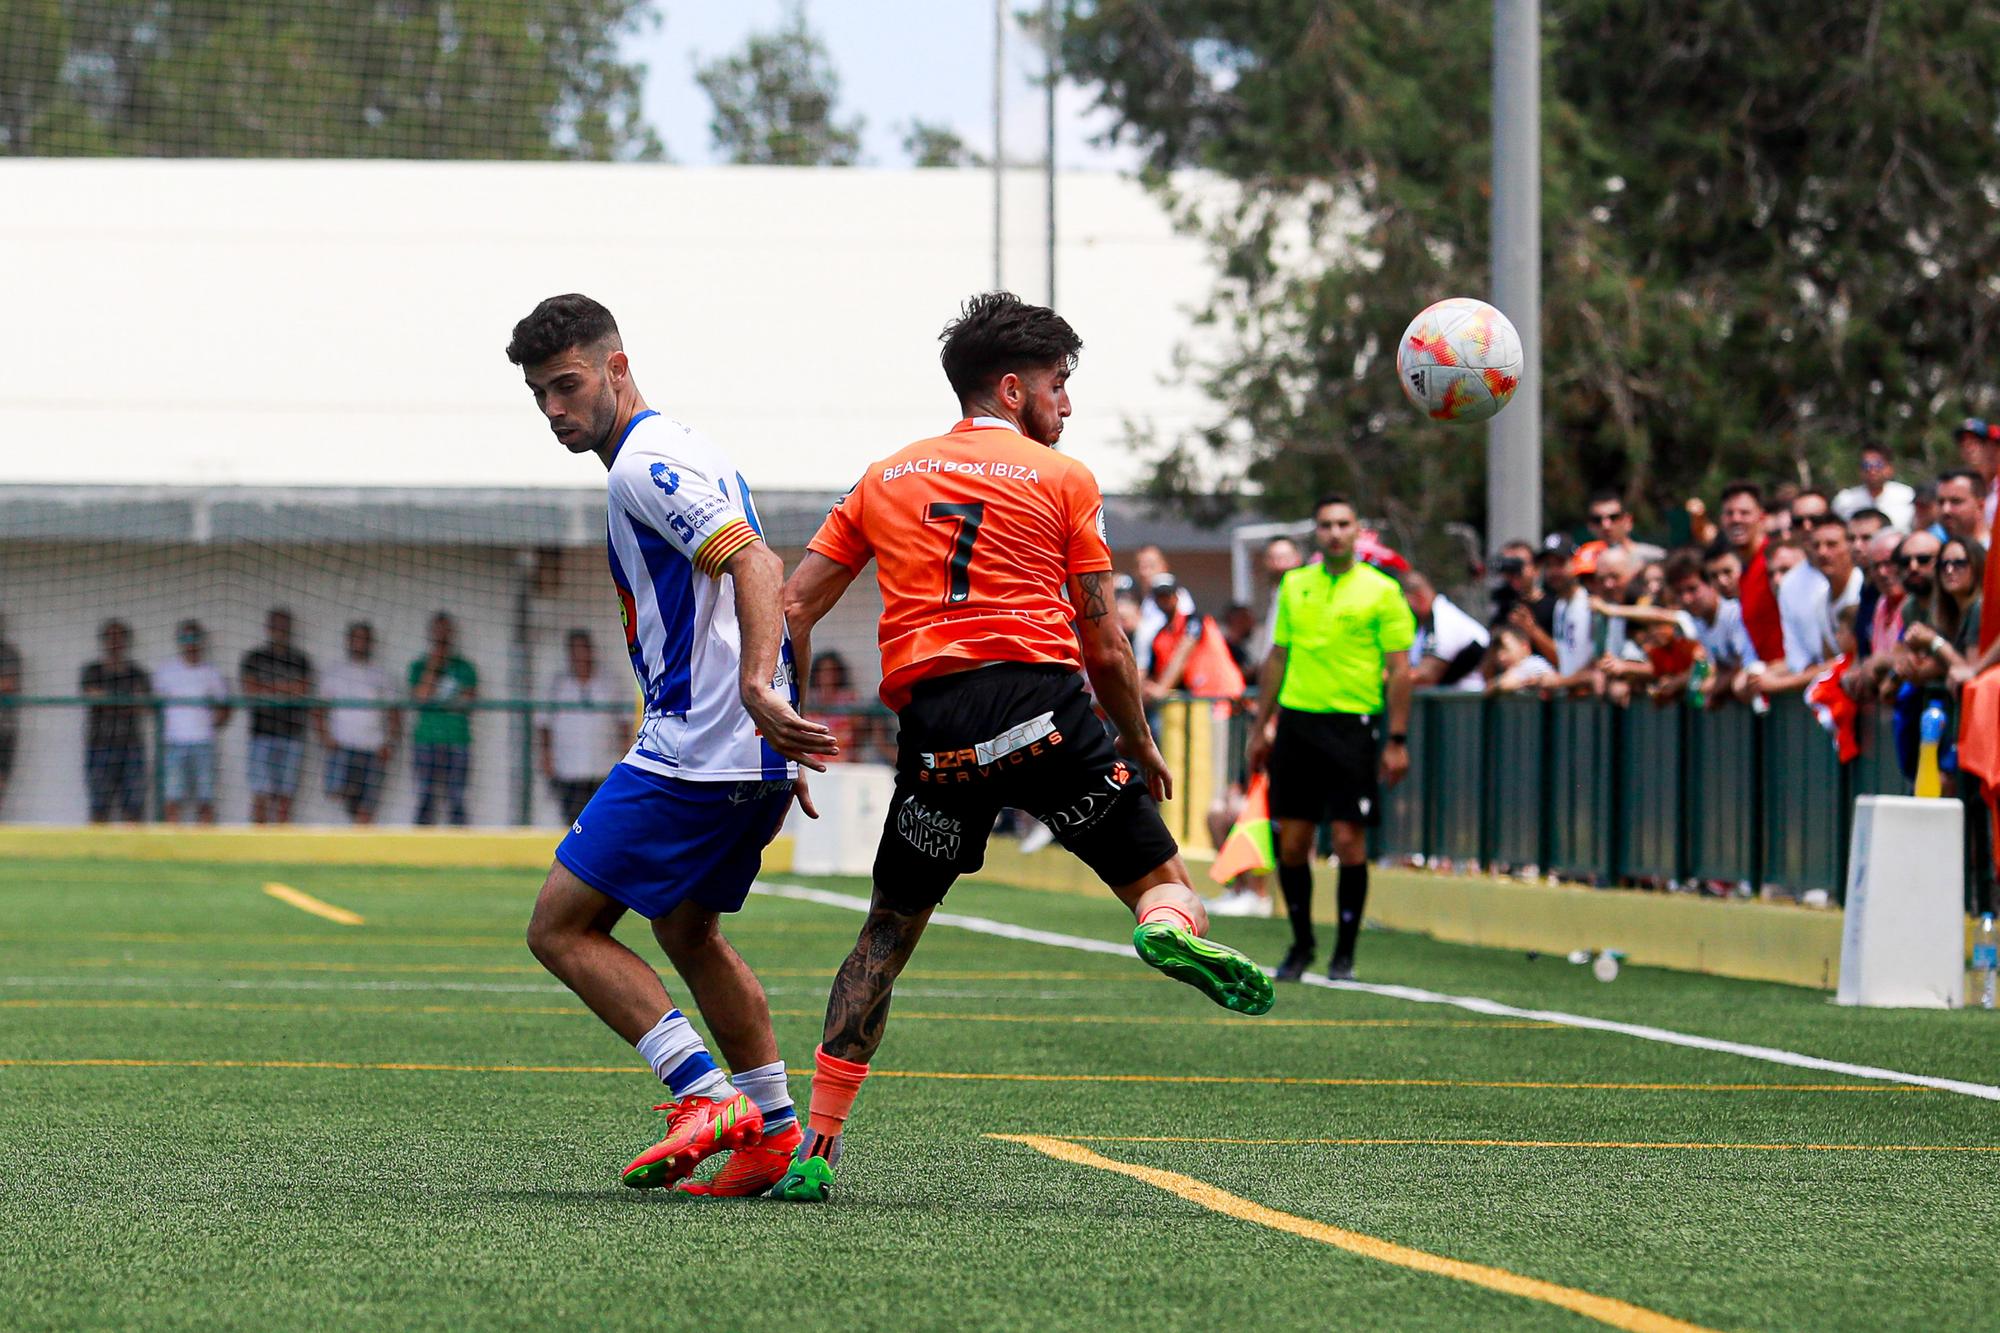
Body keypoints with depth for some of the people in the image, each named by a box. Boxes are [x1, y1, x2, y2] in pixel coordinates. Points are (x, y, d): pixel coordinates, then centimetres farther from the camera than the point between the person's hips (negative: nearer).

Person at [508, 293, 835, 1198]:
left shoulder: (644, 464, -12)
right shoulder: (680, 450, 20)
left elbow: (755, 563, -26)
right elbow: (758, 580, 26)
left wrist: (757, 688, -39)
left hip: (694, 750, -11)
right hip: (754, 757, 11)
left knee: (560, 927, -5)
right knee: (687, 934, 24)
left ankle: (709, 1097, -12)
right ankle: (775, 1133, 20)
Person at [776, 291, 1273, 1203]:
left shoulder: (884, 480, 20)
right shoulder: (1063, 480, 10)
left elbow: (793, 608, 15)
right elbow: (1106, 649, 8)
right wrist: (1143, 749, 21)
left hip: (932, 728, 3)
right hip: (1041, 703, -3)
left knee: (889, 930, 13)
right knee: (1164, 881, 6)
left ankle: (815, 1146, 5)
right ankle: (1173, 929, -33)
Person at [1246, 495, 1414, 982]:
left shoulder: (1381, 591, -1)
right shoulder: (1294, 586, 11)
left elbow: (1399, 669, -3)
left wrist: (1397, 740, -8)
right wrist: (1261, 727, 15)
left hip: (1351, 725, -4)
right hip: (1296, 721, 4)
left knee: (1349, 840, -6)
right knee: (1291, 841, 4)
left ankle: (1344, 954, 5)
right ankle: (1301, 945, 19)